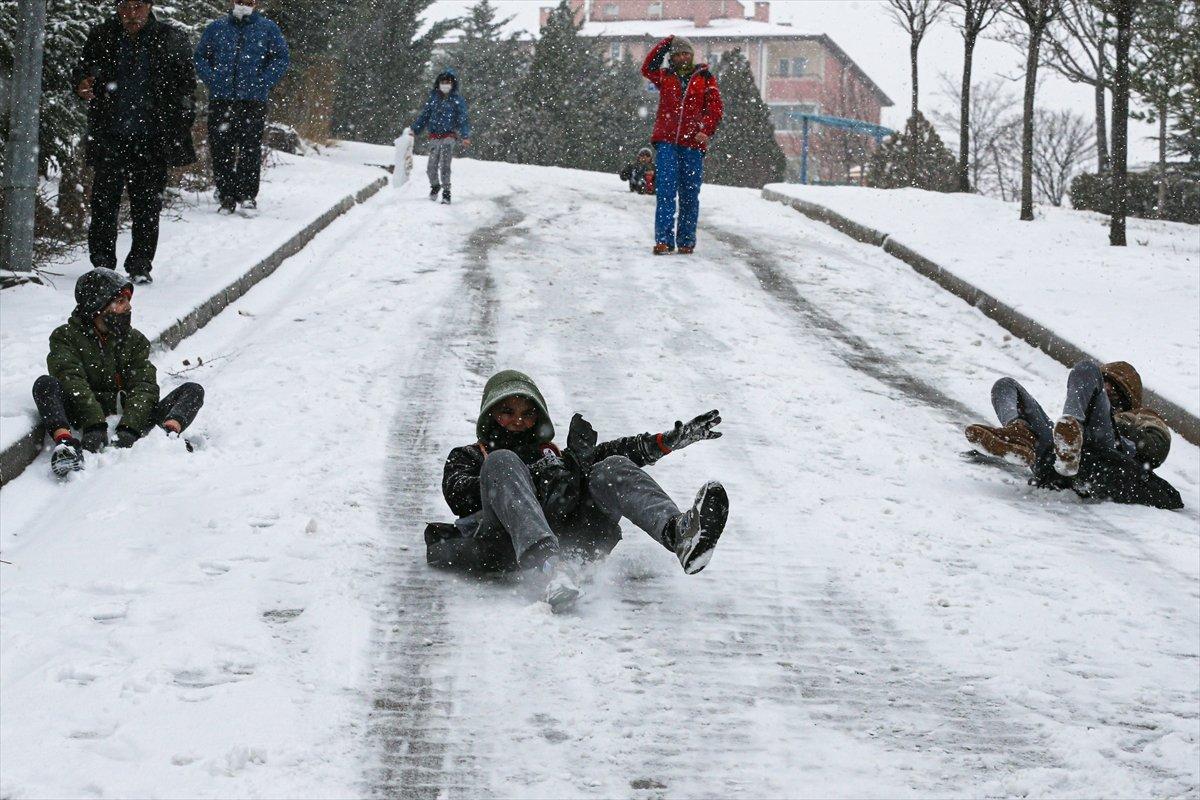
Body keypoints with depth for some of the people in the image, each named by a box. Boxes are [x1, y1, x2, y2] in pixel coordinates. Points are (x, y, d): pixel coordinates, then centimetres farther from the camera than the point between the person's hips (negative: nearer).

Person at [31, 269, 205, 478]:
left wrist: (129, 427, -25)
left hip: (131, 421, 3)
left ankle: (170, 434, -47)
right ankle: (66, 443, -52)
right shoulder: (65, 337, 5)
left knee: (193, 390, -12)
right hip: (85, 419, -3)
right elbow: (73, 384, -14)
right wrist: (94, 424, -34)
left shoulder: (135, 340, 14)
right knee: (45, 384, -25)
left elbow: (145, 388, -3)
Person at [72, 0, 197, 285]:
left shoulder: (171, 40, 1)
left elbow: (186, 83, 6)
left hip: (152, 140, -1)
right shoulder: (102, 37, 4)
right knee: (104, 200, -1)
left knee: (147, 205, 2)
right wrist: (82, 84, -12)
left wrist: (181, 128, -1)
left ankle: (140, 266, 11)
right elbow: (80, 71, 13)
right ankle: (102, 264, 8)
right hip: (109, 137, 1)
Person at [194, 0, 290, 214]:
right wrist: (212, 81, 0)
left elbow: (281, 58, 6)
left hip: (253, 100, -2)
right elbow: (200, 57, 15)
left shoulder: (268, 28, 9)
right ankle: (226, 197, 5)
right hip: (220, 100, 2)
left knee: (250, 148, -6)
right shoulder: (216, 27, 13)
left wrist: (263, 83, -6)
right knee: (221, 149, -1)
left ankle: (248, 195, 1)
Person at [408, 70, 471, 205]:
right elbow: (424, 115, 17)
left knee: (444, 165, -12)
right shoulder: (433, 98, 11)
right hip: (434, 137, 3)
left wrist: (465, 136, -17)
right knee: (431, 166, 1)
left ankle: (446, 191, -2)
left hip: (449, 136, -3)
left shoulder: (457, 100, 1)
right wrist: (414, 129, 9)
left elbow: (463, 119, -4)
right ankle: (434, 186, 28)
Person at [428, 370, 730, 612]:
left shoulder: (552, 454, 42)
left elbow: (616, 451, 28)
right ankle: (550, 566, -56)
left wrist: (673, 438, 13)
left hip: (572, 532, 3)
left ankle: (679, 532, -54)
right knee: (502, 462, -28)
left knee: (612, 469, -19)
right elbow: (458, 496, 10)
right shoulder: (468, 456, 34)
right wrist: (536, 478, -3)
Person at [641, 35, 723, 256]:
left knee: (689, 195, 4)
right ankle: (664, 240, -12)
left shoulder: (705, 78, 8)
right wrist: (665, 44, 2)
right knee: (666, 192, -9)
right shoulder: (665, 77, 15)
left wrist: (706, 130, -15)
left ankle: (686, 241, 12)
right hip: (666, 142, 0)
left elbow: (715, 107, 1)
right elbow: (647, 68, 2)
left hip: (692, 145, 0)